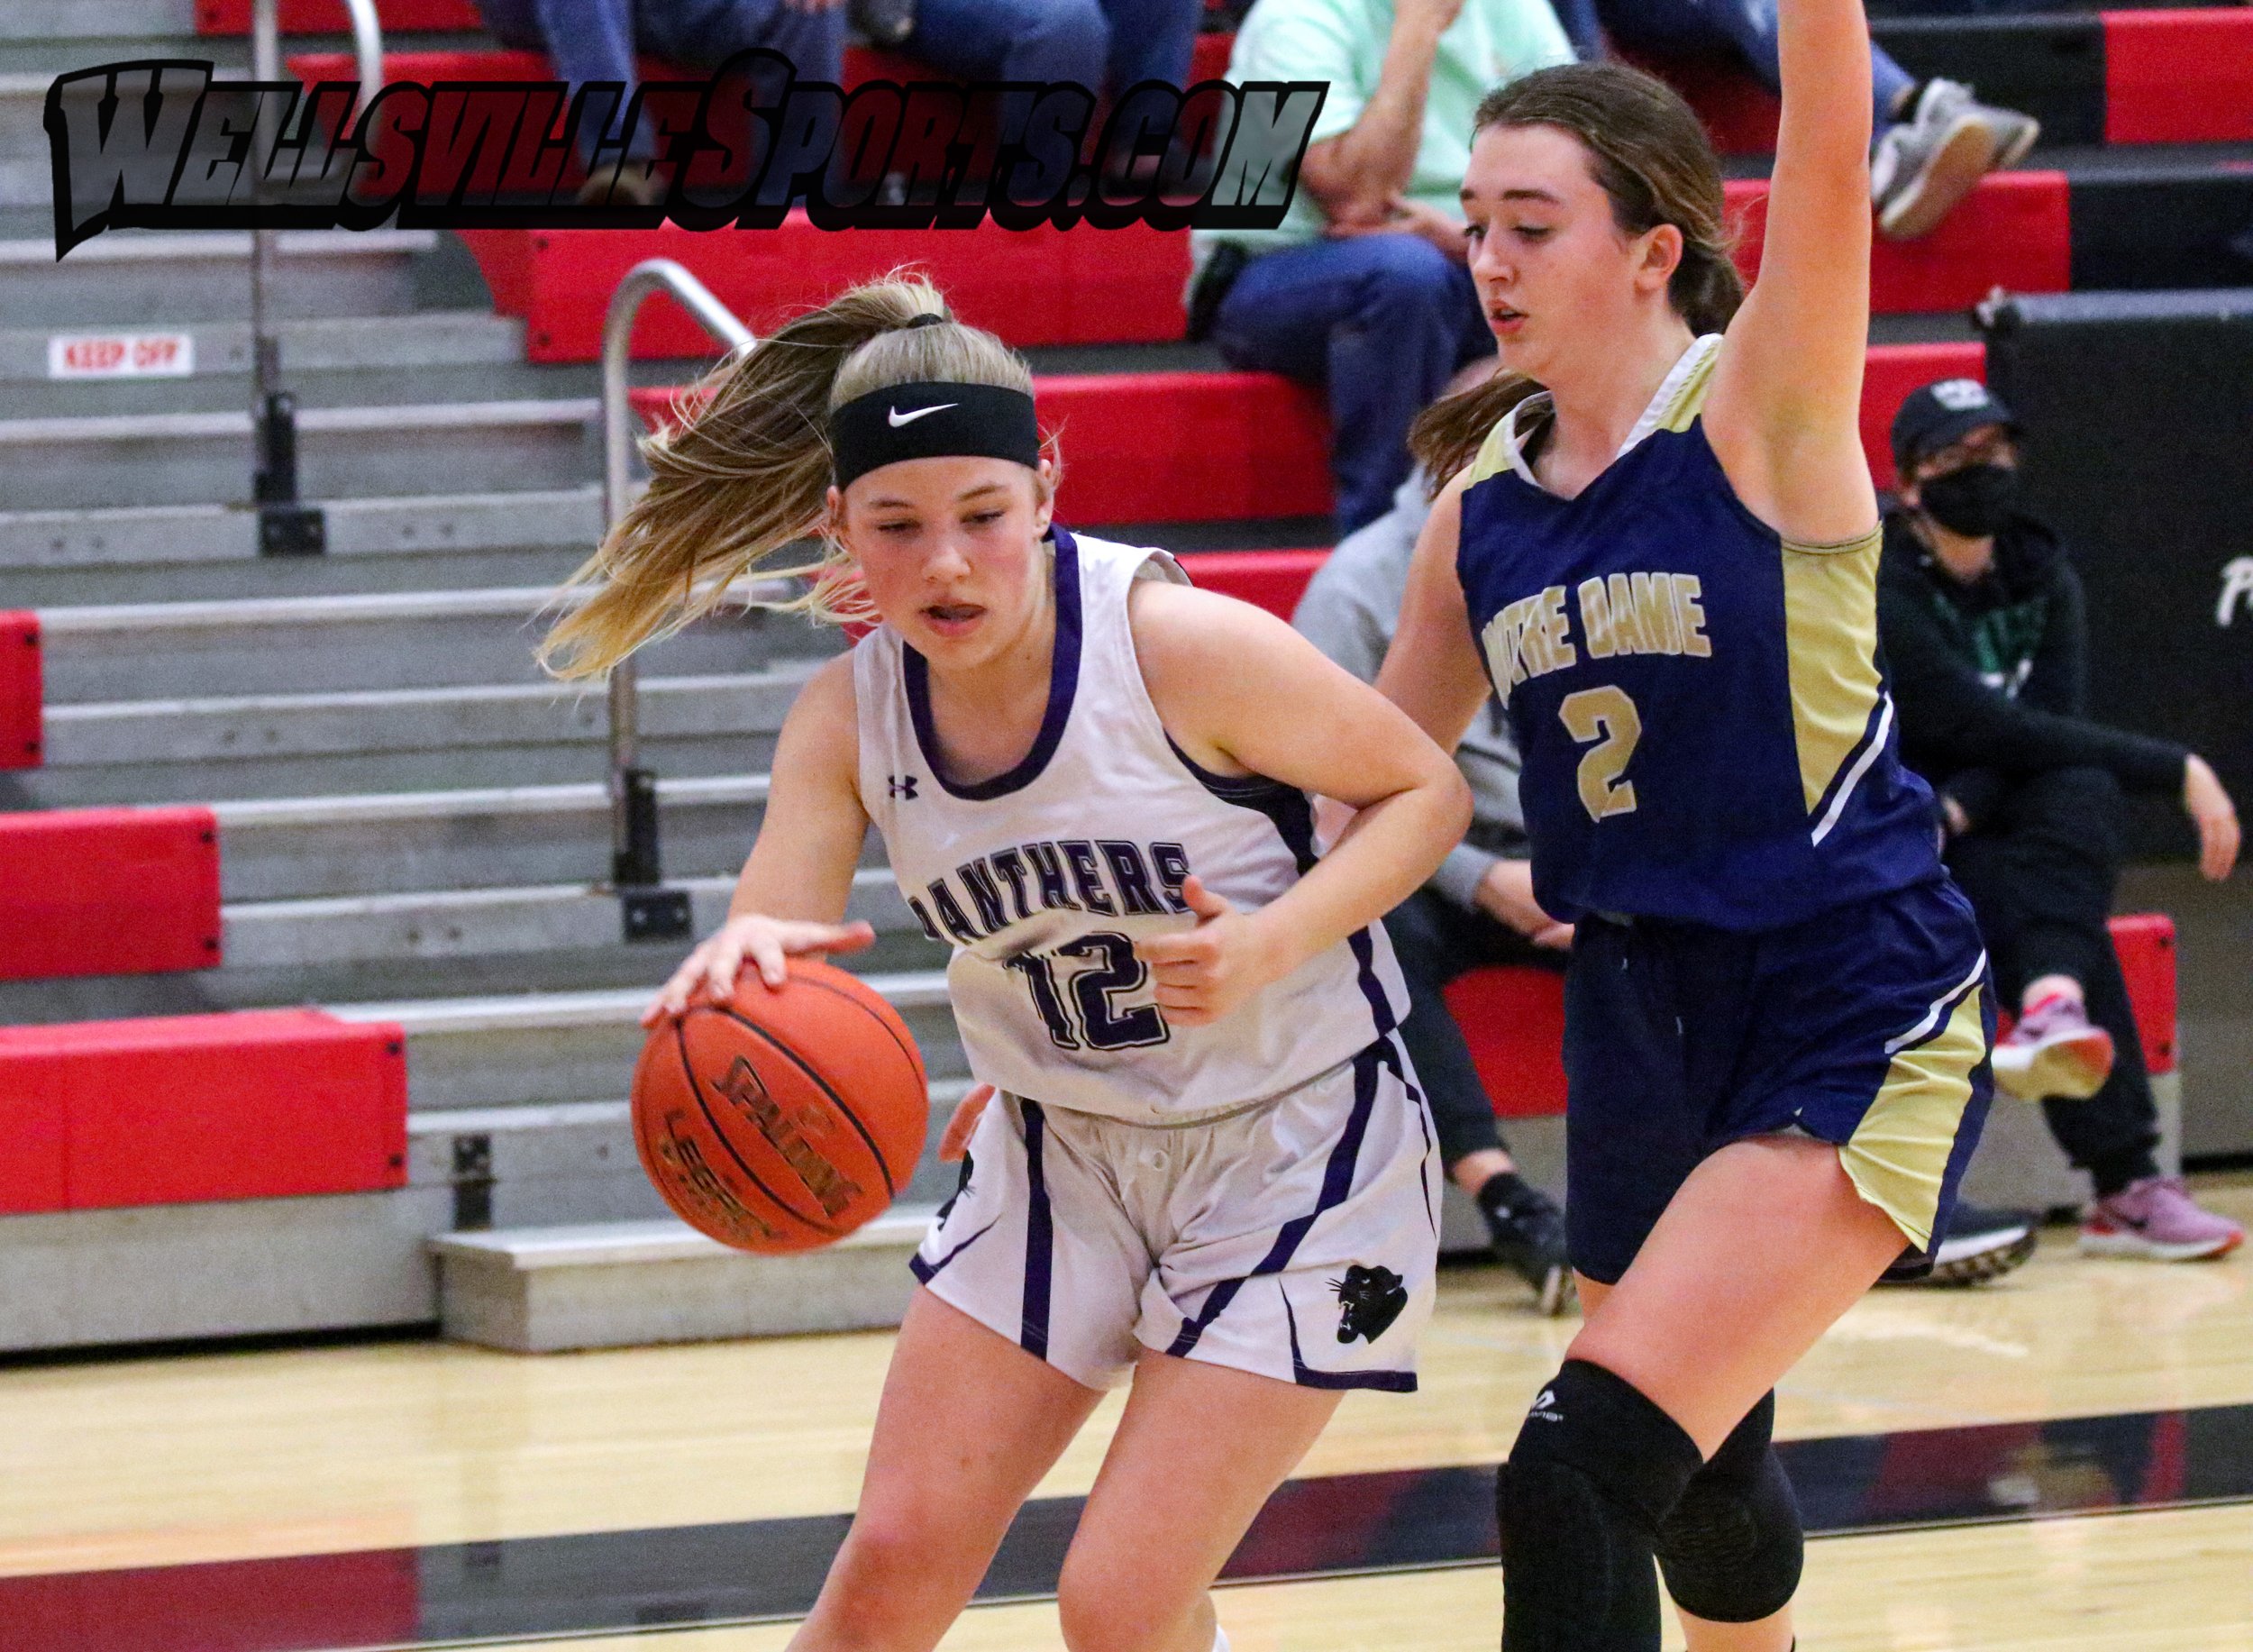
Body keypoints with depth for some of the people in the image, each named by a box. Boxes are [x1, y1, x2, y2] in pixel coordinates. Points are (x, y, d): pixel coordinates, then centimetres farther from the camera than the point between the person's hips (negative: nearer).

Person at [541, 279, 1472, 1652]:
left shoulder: (1182, 646, -23)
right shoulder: (850, 714, -9)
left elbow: (1426, 790, -11)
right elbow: (775, 944, -16)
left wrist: (1270, 945, -28)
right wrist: (739, 965, -41)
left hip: (1295, 1152, -5)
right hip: (1062, 1161, 5)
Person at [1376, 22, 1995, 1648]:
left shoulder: (1762, 416, -11)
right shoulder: (1484, 504, 6)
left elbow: (1829, 162, -27)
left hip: (1860, 1024, -7)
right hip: (1636, 1016, 7)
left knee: (1578, 1474, -21)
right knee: (1699, 1478, 23)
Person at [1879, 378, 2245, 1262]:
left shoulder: (2042, 576, 6)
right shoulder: (1878, 593, -14)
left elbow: (2055, 725, -7)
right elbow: (1994, 731, -22)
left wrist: (1959, 809, -28)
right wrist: (2177, 771, -23)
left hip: (2001, 843, 5)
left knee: (2083, 792, -31)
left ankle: (2050, 1007, -53)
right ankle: (2124, 1187, -49)